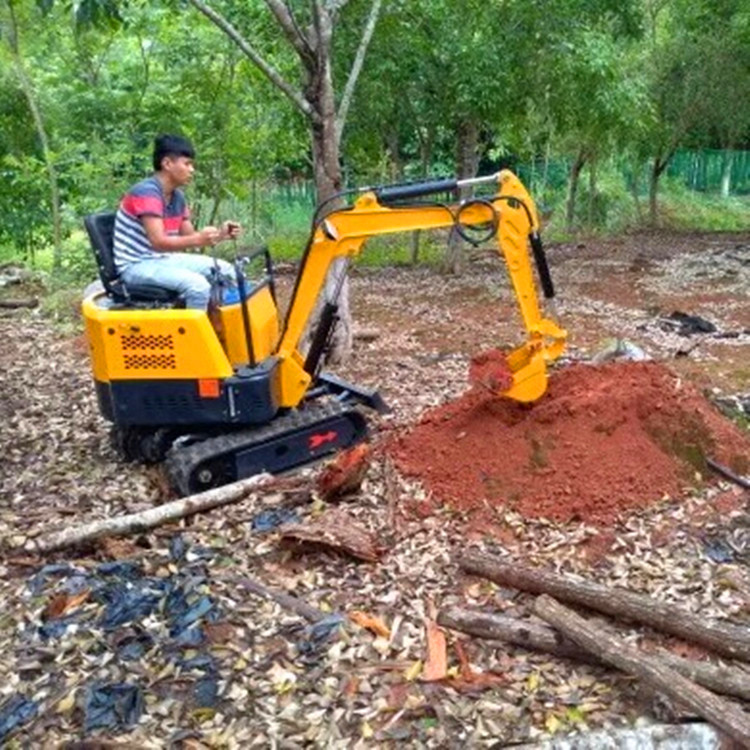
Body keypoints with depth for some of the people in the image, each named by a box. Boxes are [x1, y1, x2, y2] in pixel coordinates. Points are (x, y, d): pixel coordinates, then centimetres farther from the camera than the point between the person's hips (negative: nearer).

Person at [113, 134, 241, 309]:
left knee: (225, 270, 4)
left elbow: (189, 237, 9)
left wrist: (220, 235, -8)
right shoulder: (147, 192, -21)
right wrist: (198, 240, -43)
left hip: (163, 259, 9)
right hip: (136, 265, -9)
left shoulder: (177, 196, 6)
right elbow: (158, 242, -29)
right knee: (198, 285, -30)